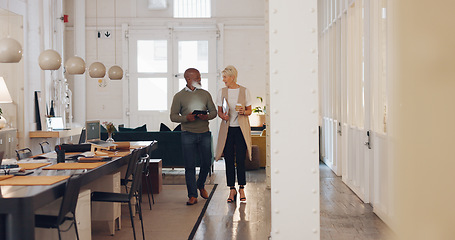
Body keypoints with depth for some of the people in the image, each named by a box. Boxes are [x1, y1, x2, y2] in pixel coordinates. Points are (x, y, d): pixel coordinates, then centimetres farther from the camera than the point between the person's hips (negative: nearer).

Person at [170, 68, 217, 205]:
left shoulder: (205, 94, 10)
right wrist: (186, 118, -19)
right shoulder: (179, 96, 2)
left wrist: (207, 116, -13)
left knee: (207, 163, 6)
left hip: (204, 133, 3)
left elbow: (214, 111, 10)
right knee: (190, 165, -2)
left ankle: (200, 185, 34)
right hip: (188, 134, -2)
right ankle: (192, 195, 5)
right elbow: (173, 116, 0)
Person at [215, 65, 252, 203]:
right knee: (229, 160, 1)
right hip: (227, 129, 2)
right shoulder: (222, 92, 7)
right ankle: (232, 189, 10)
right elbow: (219, 111, 11)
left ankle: (241, 189, 9)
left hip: (241, 129, -2)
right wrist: (223, 116, -11)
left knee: (240, 160, -4)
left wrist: (244, 112, -15)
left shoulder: (244, 91, 1)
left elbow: (249, 111, 7)